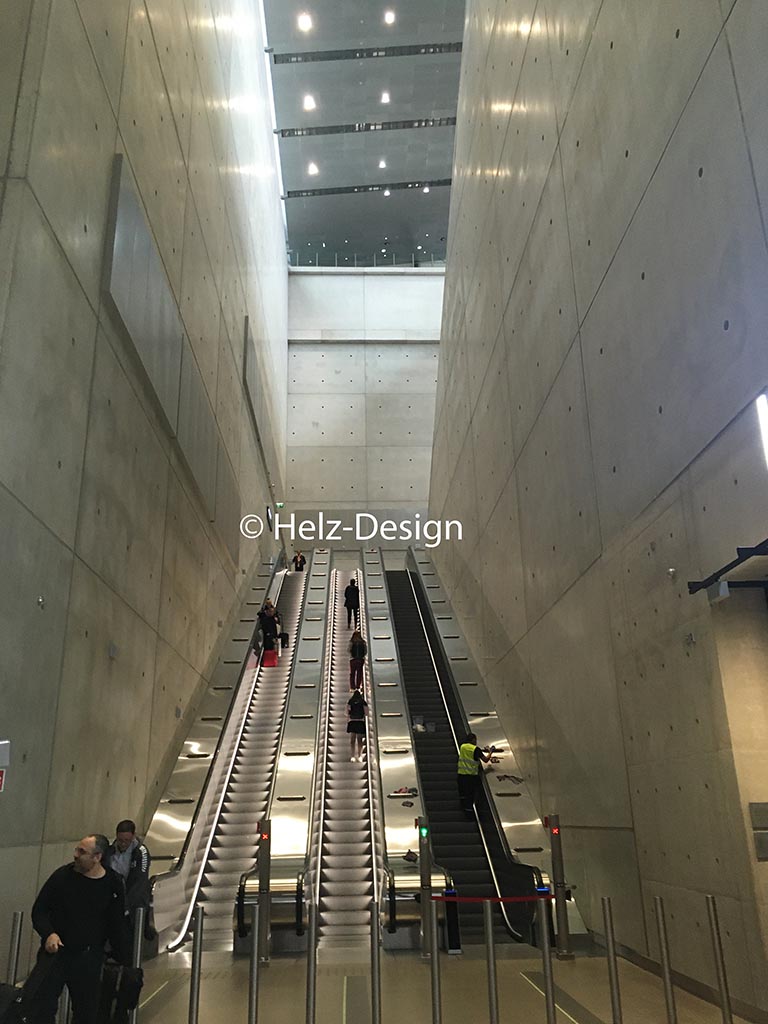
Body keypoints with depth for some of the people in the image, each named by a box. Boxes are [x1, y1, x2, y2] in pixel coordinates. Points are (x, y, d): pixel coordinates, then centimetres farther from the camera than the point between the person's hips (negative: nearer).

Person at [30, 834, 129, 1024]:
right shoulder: (63, 875, -7)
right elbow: (39, 909, 0)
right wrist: (49, 933, -18)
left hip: (89, 959, 0)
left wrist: (123, 961, 1)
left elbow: (117, 926, 0)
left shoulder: (113, 885, -7)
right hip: (55, 951, 0)